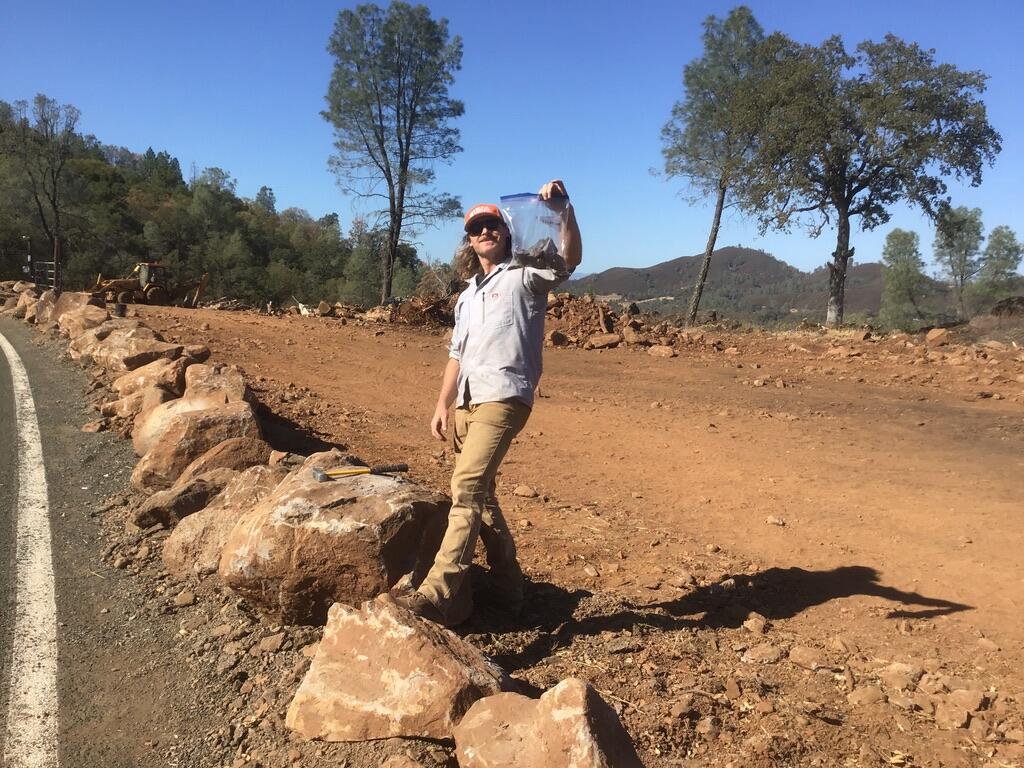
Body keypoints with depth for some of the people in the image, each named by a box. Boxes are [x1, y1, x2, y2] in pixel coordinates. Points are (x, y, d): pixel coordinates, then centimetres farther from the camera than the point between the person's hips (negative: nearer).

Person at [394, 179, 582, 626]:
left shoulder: (525, 276, 4)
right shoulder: (467, 297, 26)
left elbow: (570, 259, -16)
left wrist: (564, 207, -27)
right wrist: (442, 406, 17)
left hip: (504, 398, -8)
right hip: (467, 402, 9)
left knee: (467, 488, -21)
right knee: (478, 494, 13)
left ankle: (439, 593, -24)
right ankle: (508, 585, 27)